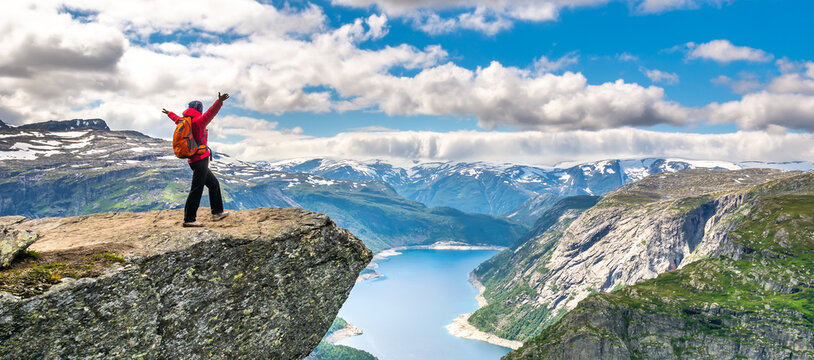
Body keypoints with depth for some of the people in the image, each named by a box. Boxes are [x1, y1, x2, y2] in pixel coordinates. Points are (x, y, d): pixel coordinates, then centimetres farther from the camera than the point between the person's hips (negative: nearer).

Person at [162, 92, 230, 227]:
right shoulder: (197, 121, -10)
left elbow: (177, 118, 38)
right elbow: (209, 114, -30)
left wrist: (169, 113, 59)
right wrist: (219, 102, -43)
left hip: (196, 161, 10)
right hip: (200, 159, -10)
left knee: (214, 184, 17)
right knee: (197, 190, -9)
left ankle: (217, 212, 18)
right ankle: (189, 220, -8)